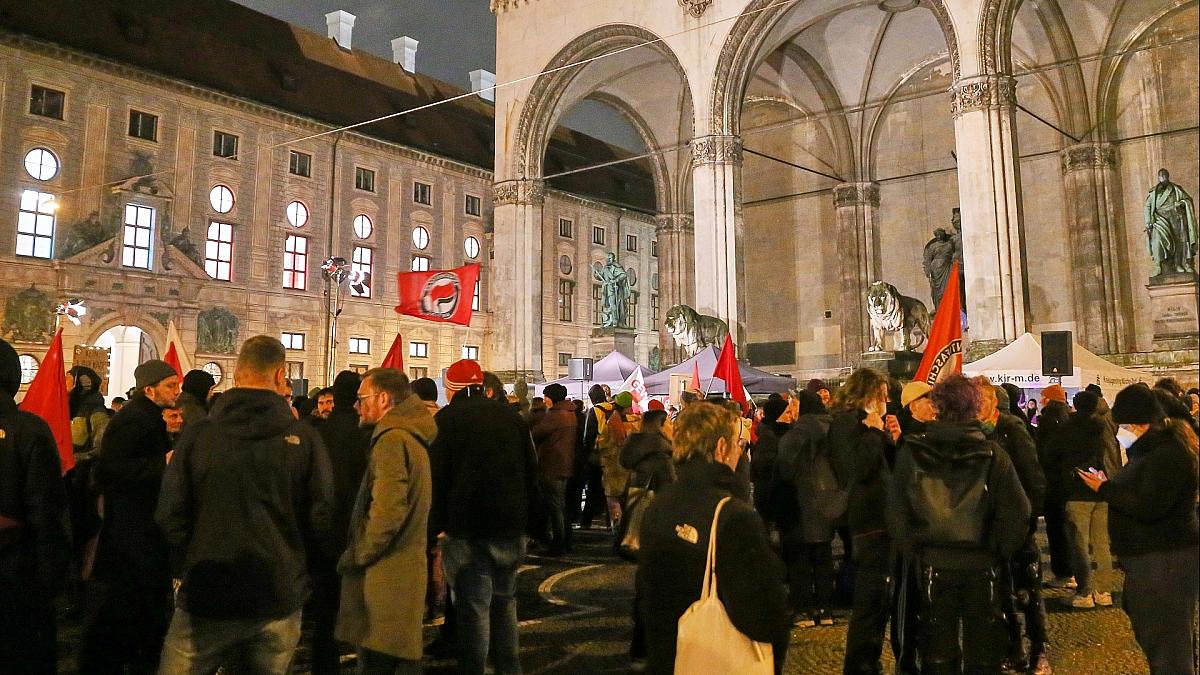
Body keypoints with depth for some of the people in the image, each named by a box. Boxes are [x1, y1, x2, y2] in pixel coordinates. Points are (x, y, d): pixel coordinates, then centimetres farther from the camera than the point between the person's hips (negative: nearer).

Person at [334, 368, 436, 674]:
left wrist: (356, 556, -11)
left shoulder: (391, 439, -16)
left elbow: (387, 511, -24)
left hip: (385, 576, -10)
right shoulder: (412, 437, 16)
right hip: (407, 569, 10)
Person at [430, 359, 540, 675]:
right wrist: (528, 517, 17)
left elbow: (436, 476, -9)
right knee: (504, 601, 18)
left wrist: (436, 525, -4)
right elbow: (531, 469, 11)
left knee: (473, 606, 1)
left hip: (467, 526, -5)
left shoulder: (446, 419, -5)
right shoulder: (511, 416, 8)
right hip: (512, 525, 5)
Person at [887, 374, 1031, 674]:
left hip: (932, 565, 1)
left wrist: (915, 551, 4)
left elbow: (896, 514, -8)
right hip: (982, 567, 0)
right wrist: (998, 553, 3)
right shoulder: (992, 454, -11)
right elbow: (1017, 514, -11)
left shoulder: (911, 452, -10)